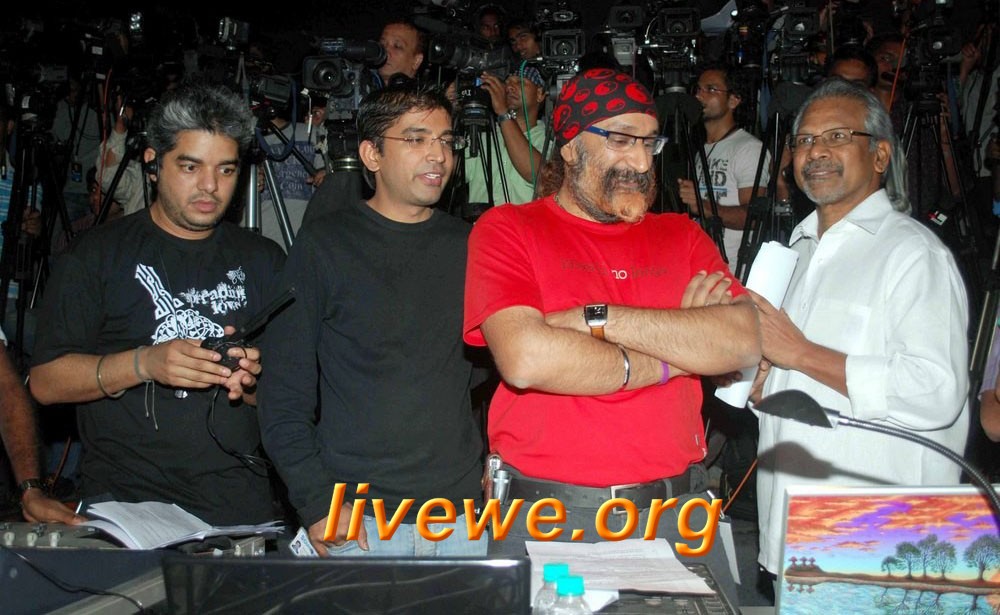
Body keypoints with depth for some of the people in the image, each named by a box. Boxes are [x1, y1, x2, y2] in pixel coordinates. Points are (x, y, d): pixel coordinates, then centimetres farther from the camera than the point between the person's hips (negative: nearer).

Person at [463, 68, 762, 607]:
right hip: (546, 515, -3)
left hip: (677, 514, 3)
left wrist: (596, 318, -13)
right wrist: (672, 357, -7)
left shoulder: (681, 236, 12)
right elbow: (525, 360, -18)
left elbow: (744, 343, -6)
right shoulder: (507, 230, 0)